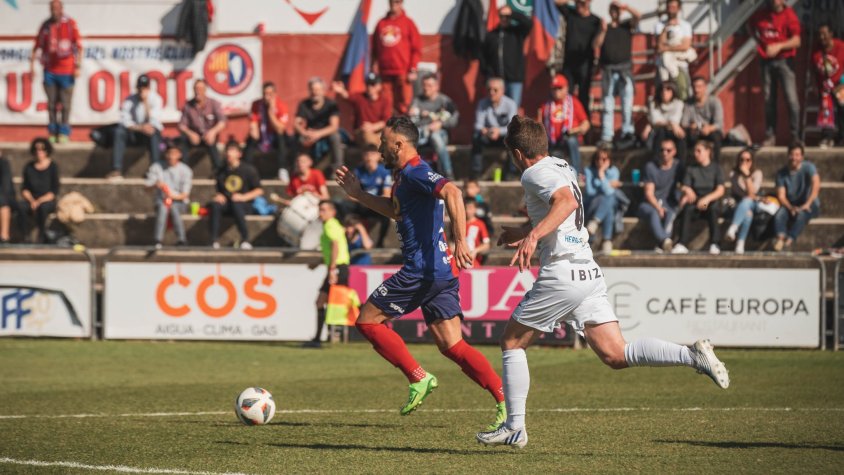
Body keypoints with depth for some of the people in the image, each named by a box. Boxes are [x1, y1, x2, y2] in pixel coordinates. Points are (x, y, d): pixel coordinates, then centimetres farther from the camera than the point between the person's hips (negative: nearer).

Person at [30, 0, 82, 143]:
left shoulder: (71, 24, -1)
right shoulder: (46, 25, 6)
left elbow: (78, 47, -2)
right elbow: (37, 46, 9)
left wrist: (78, 67, -8)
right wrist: (32, 65, 5)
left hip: (66, 71, -2)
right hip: (50, 71, 2)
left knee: (65, 104, -2)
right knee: (51, 103, 2)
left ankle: (64, 133, 3)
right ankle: (53, 133, 8)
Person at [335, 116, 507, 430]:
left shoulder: (415, 172, -11)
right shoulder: (405, 176, 20)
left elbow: (452, 192, -28)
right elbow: (397, 211, 39)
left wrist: (460, 240, -35)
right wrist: (358, 195, 38)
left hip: (422, 268, -10)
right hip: (442, 270, 10)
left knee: (367, 320, 2)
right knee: (452, 346, 6)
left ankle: (419, 378, -3)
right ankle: (505, 400, -5)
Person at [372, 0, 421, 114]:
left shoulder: (408, 23, 1)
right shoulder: (381, 23, 10)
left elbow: (417, 48, -1)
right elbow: (374, 47, 15)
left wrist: (413, 70, -7)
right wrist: (375, 65, 6)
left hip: (403, 72, -3)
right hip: (384, 71, 3)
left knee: (403, 105, -6)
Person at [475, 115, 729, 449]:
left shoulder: (535, 173, -7)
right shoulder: (561, 167, 21)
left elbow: (567, 201, -27)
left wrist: (533, 236, -34)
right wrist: (521, 233, 42)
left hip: (562, 274, -8)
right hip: (589, 272, 8)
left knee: (512, 343, 7)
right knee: (616, 355, 0)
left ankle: (514, 428, 5)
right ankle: (691, 355, -17)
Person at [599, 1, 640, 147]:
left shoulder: (627, 25, 9)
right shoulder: (604, 27, 13)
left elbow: (638, 15, -9)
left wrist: (624, 6, -16)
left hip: (624, 69, -2)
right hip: (608, 70, 2)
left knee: (627, 103, -8)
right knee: (608, 105, 3)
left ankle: (627, 133, -8)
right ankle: (606, 136, 4)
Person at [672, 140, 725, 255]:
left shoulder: (716, 168, 7)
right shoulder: (691, 169, 13)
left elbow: (720, 190, -5)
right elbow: (685, 188, 3)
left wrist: (707, 199, -23)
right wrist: (687, 191, -22)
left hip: (712, 201, -2)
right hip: (695, 202, 2)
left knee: (713, 209, -37)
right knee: (687, 209, -33)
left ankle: (715, 244, -41)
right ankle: (682, 244, -43)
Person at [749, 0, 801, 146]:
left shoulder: (789, 15, -8)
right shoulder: (760, 15, 5)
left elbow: (796, 41, -13)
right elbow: (751, 26, 28)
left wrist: (779, 46, -25)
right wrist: (758, 42, 11)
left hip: (784, 60, -4)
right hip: (766, 61, 4)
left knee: (791, 99, -10)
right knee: (768, 99, 6)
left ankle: (796, 137, -5)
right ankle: (770, 136, 12)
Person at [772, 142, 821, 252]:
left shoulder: (808, 167, -10)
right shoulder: (782, 173, 1)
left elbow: (816, 184, -26)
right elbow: (781, 195, -4)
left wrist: (807, 204, -37)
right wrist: (791, 208, -25)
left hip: (809, 205, -3)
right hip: (790, 205, 3)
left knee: (801, 214, -37)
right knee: (780, 214, -29)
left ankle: (789, 240, -46)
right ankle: (781, 237, -49)